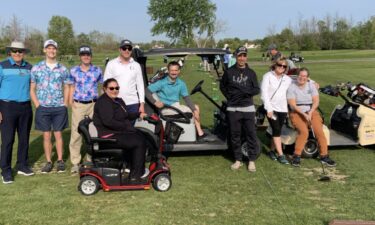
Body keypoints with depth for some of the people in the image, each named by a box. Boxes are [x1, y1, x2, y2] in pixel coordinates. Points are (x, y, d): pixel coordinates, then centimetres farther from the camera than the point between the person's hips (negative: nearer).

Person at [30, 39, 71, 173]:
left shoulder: (62, 69, 4)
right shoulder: (36, 68, 2)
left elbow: (66, 88, 10)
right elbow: (32, 89, 4)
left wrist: (65, 105, 1)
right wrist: (38, 105, -4)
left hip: (59, 108, 0)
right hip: (43, 108, 0)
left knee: (58, 134, 6)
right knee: (46, 136, 6)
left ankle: (60, 161, 17)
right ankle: (48, 162, 17)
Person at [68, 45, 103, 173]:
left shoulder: (97, 70, 5)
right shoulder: (74, 71, 6)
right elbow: (72, 87, 10)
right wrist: (70, 102, -2)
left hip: (94, 104, 1)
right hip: (78, 105, 0)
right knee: (76, 133, -3)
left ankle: (91, 160, 18)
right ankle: (75, 162, 5)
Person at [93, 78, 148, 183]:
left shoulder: (118, 101, 16)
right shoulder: (103, 102, -15)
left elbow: (126, 115, 26)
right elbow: (108, 122, -26)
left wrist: (139, 114, 12)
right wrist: (126, 127, -20)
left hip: (119, 132, 10)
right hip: (110, 136, -10)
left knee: (142, 137, 3)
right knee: (139, 142, -12)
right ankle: (135, 176, -2)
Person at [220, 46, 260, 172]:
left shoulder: (251, 73, 5)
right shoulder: (229, 72, 3)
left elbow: (256, 90, 3)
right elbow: (222, 86, 14)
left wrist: (244, 91, -13)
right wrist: (229, 97, 2)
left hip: (248, 108, 0)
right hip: (233, 109, 0)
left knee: (251, 134, -1)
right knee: (235, 135, 6)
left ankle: (252, 160, 10)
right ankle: (238, 160, 18)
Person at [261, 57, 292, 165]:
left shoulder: (287, 79, 11)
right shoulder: (268, 76, -3)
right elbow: (264, 93, -9)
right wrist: (269, 109, -15)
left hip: (282, 108, 5)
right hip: (271, 108, -4)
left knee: (277, 131, 8)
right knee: (277, 130, -9)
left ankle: (272, 150, 25)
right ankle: (281, 155, -4)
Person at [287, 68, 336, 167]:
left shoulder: (311, 86, 7)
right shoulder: (291, 87, -4)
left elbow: (316, 101, 1)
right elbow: (292, 105, -10)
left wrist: (310, 113, -15)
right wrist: (304, 114, -19)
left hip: (311, 112, 3)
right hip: (297, 113, -3)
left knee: (319, 131, -18)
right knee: (304, 131, -28)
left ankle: (324, 156, -8)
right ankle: (296, 156, -16)